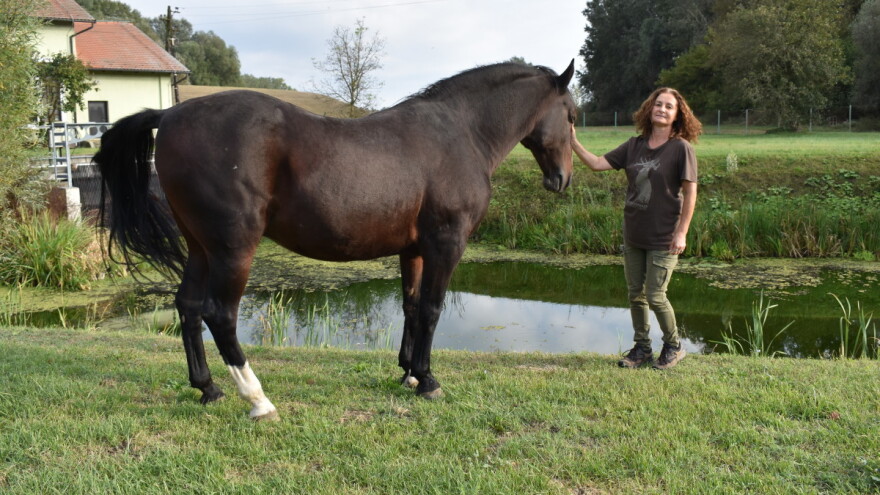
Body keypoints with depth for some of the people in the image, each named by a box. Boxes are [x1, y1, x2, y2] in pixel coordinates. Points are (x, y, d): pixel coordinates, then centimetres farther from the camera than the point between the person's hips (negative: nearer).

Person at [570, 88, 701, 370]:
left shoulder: (681, 148, -9)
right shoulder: (634, 146, 5)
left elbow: (690, 192, -10)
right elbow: (597, 164, 5)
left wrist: (682, 232, -14)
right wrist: (574, 143, -7)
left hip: (663, 239, -5)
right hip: (633, 236, 6)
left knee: (655, 296, -2)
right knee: (635, 294, 12)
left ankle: (674, 346, 21)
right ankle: (642, 347, 27)